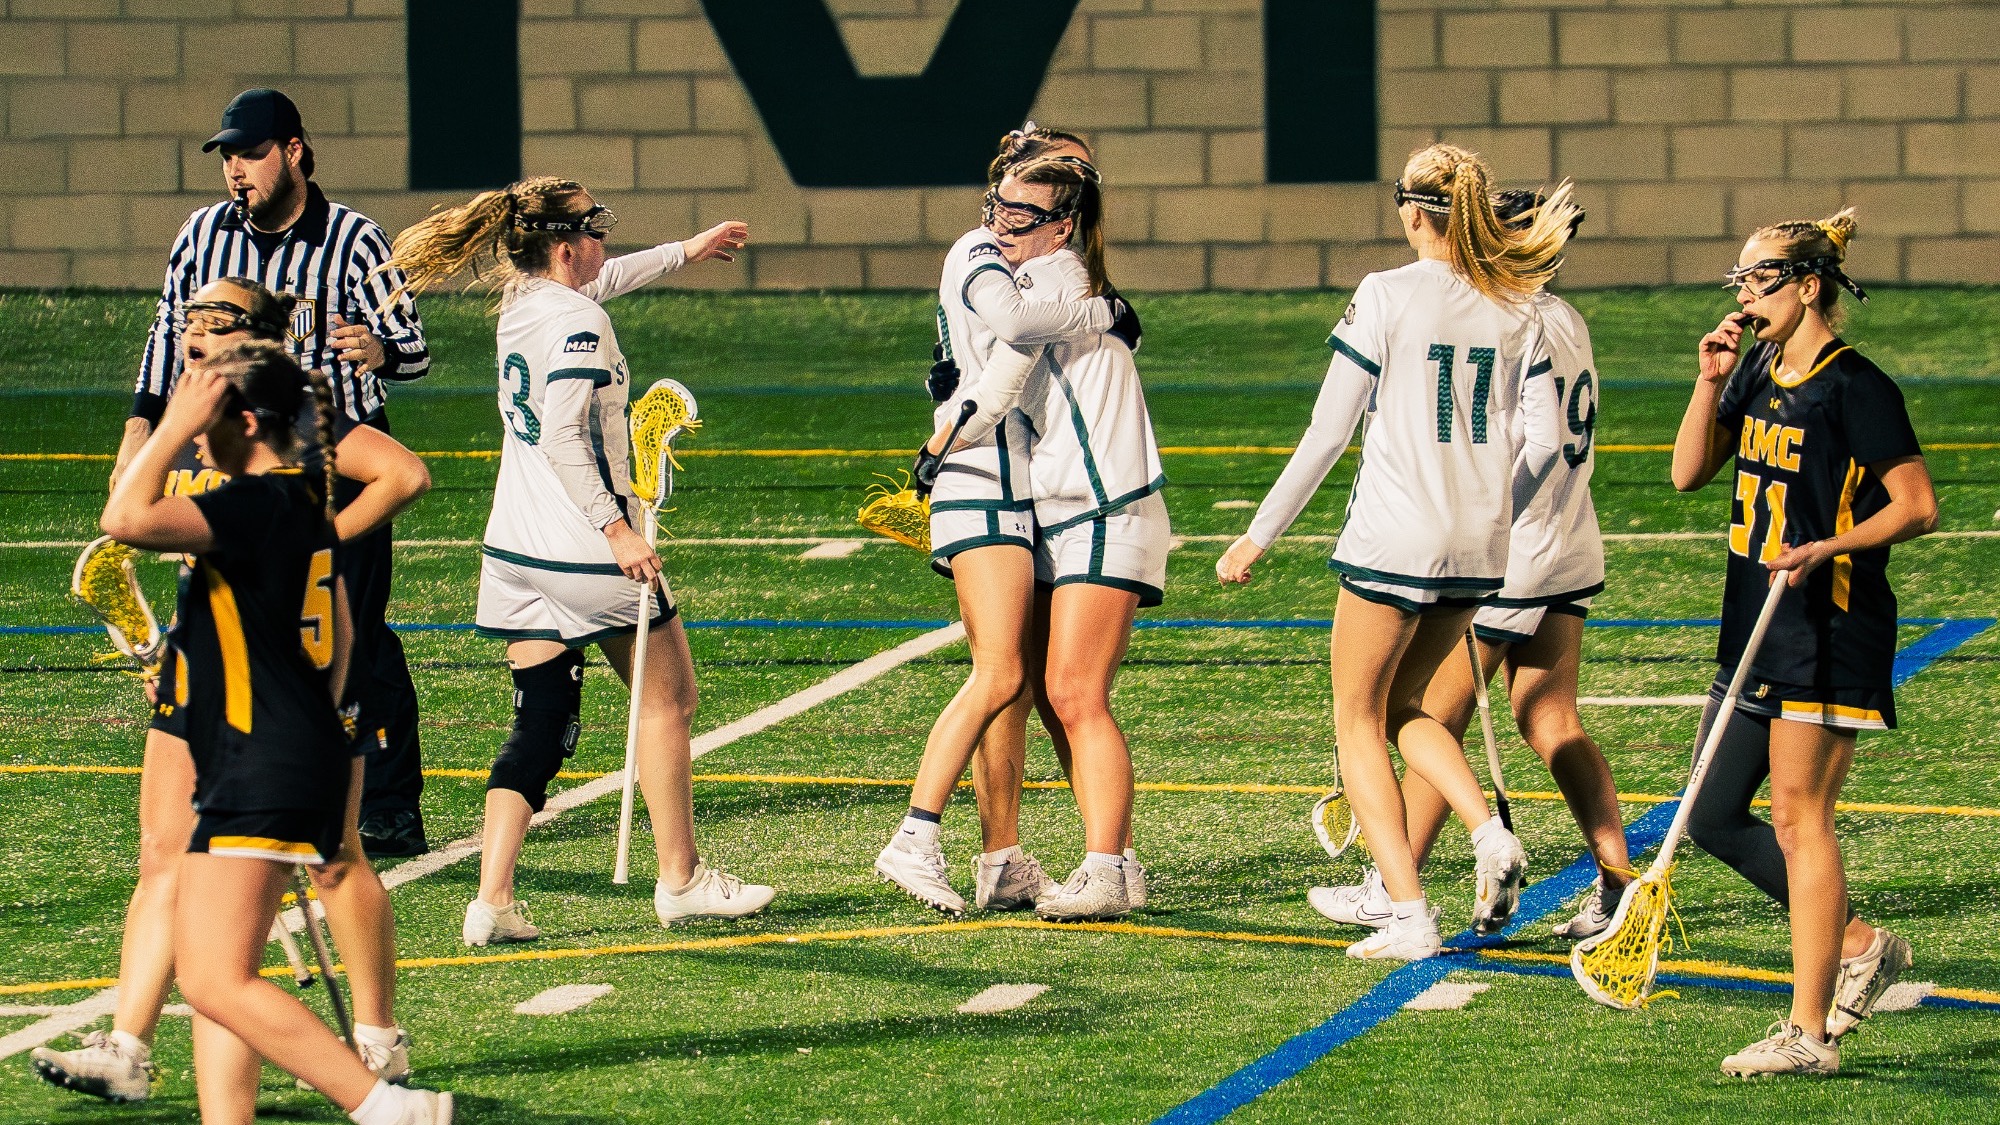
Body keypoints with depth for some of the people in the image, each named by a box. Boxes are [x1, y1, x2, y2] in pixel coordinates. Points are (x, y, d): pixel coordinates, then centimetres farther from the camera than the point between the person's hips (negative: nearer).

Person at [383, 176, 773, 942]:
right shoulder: (578, 320, -15)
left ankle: (492, 901, -5)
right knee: (667, 698, 10)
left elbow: (605, 279, 33)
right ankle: (680, 880, 16)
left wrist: (690, 250, 43)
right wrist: (616, 529, -24)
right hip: (583, 551, -8)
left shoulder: (521, 303, 12)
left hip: (516, 554, 8)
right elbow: (563, 437, -24)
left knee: (540, 726, 7)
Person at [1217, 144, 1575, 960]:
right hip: (1478, 552, 5)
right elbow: (1543, 439, 7)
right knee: (1404, 706, 24)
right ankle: (1491, 833, 0)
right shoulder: (1514, 309, 5)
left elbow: (1328, 433, -8)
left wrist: (1258, 536, 0)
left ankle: (1408, 915, -3)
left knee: (1360, 721, 8)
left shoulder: (1387, 297, -9)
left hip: (1393, 538, -5)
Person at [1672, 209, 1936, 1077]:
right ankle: (1857, 944, 21)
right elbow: (1688, 474, 10)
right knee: (1712, 817, 8)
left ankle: (1809, 1032, -4)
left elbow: (1917, 507, -13)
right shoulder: (1760, 370, 11)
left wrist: (1830, 548, -25)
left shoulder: (1854, 388, -13)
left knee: (1797, 815, -8)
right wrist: (1711, 381, -2)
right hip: (1755, 626, 9)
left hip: (1829, 632, -9)